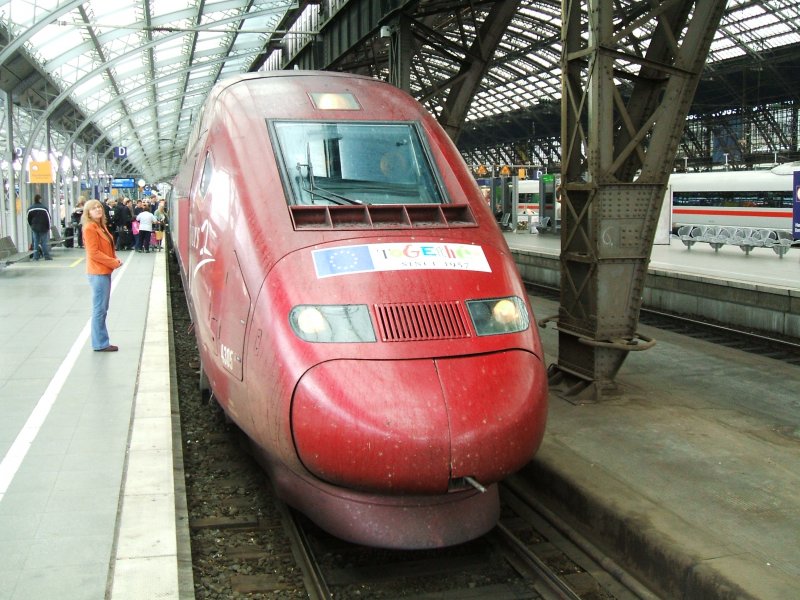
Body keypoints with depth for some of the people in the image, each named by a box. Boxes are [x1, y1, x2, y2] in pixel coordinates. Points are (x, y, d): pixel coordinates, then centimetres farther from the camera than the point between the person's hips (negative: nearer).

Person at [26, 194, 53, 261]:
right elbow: (48, 218, -9)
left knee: (36, 242, 8)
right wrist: (48, 227, 0)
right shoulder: (44, 208, -10)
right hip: (43, 228, -4)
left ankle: (36, 256, 5)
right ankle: (47, 256, 0)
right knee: (45, 242, -1)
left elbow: (28, 219, 11)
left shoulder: (30, 209, 4)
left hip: (34, 228, 4)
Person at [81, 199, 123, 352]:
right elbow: (94, 252, -18)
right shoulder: (89, 228, -13)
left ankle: (101, 342, 20)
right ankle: (100, 344, 0)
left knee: (102, 309, 13)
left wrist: (115, 259, 2)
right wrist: (112, 262, -15)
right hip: (98, 273, -10)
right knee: (99, 309, -5)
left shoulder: (101, 226, 14)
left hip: (104, 271, 10)